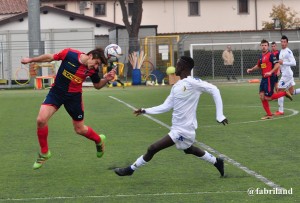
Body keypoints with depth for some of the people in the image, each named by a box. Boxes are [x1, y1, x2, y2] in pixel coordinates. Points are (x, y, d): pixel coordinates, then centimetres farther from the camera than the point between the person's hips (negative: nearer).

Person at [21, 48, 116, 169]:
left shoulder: (93, 70, -12)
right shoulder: (69, 54, -19)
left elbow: (97, 85, 5)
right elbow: (50, 57, -3)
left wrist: (106, 79, -16)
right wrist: (30, 60, 5)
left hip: (74, 96, 1)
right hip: (56, 92, 0)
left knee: (80, 129, 8)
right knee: (41, 120, -19)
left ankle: (99, 140, 42)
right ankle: (44, 152, 2)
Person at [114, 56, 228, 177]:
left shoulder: (192, 83, -17)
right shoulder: (176, 87, 9)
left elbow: (214, 90, -18)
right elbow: (166, 106, 11)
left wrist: (219, 115, -19)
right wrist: (145, 111, 5)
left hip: (183, 130, -10)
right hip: (178, 127, 10)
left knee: (153, 148, -9)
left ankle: (131, 169, 6)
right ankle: (216, 162, 46)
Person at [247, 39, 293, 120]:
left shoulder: (270, 55, -11)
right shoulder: (261, 56, 14)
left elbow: (277, 65, -18)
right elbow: (258, 66, 29)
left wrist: (270, 72, -26)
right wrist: (251, 69, 16)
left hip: (270, 78, -8)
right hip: (264, 78, 8)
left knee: (268, 98, -9)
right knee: (262, 96, 3)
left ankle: (285, 93, 8)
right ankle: (269, 114, 12)